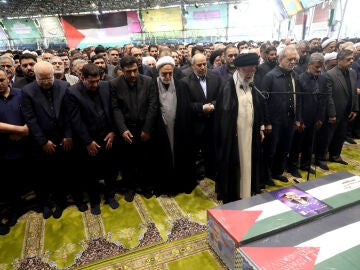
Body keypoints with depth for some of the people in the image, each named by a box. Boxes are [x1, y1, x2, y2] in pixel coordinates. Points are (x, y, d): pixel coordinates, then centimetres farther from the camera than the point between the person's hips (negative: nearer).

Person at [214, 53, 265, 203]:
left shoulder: (252, 87, 7)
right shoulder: (228, 87, -12)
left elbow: (258, 109, 15)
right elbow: (222, 114, -13)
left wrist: (260, 128, 13)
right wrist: (226, 135, -14)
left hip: (251, 135, 6)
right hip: (233, 136, -6)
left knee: (248, 165, 15)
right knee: (233, 167, 5)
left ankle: (247, 193, 33)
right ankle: (231, 198, 22)